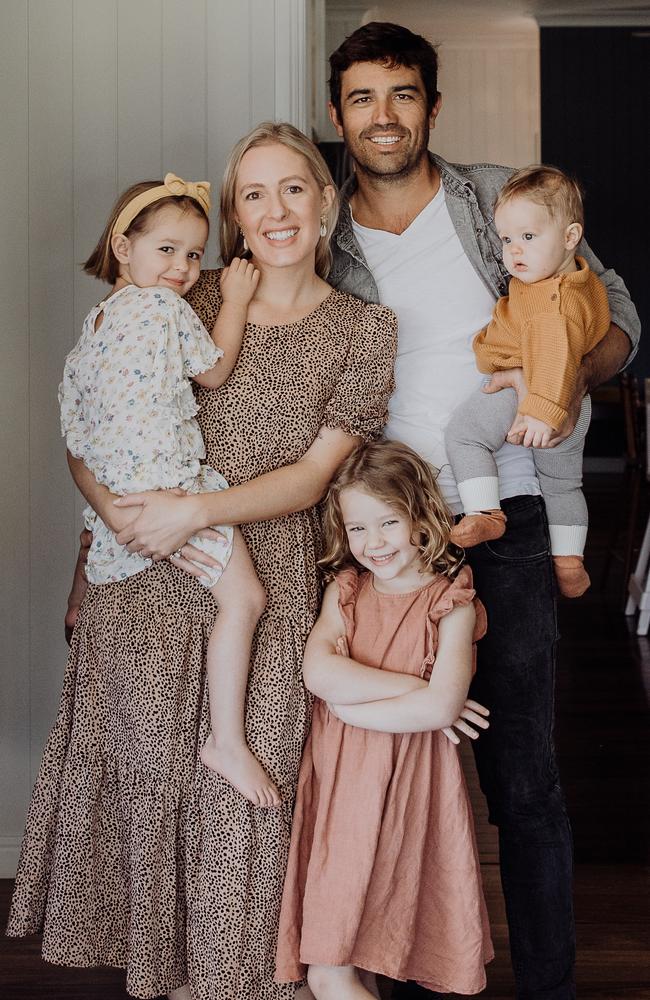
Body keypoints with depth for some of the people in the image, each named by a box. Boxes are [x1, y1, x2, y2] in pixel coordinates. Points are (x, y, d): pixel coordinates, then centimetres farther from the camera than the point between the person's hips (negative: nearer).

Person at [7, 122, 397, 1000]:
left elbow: (311, 475, -3)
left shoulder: (365, 331, 4)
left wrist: (195, 511, -15)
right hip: (142, 579, 1)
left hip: (267, 588, -1)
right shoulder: (185, 302, 6)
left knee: (243, 787, 0)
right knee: (139, 766, 4)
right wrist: (120, 512, -15)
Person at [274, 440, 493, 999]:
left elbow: (442, 706, -17)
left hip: (408, 773, -3)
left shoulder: (451, 603, -6)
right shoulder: (345, 590, 4)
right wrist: (411, 689, -16)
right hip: (337, 768, 3)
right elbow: (318, 672, -12)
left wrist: (353, 704, -13)